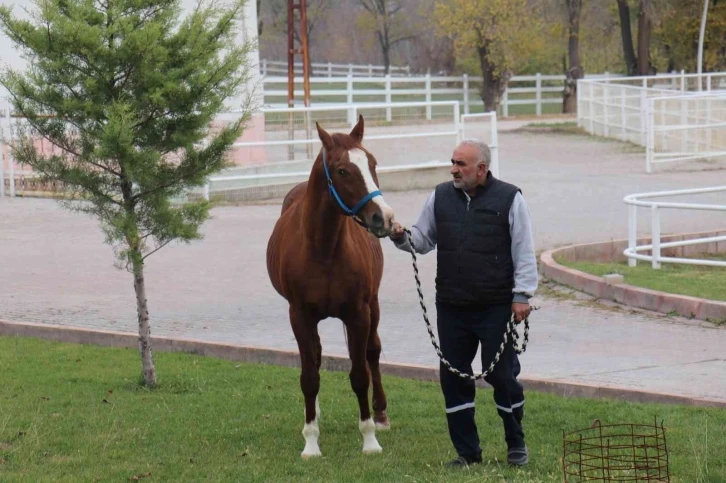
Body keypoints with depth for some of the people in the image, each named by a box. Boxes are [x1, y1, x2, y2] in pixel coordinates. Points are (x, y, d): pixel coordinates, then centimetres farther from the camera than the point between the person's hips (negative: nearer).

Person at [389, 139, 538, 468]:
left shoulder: (509, 199, -4)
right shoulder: (440, 197, 7)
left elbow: (524, 253, -4)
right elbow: (423, 240, 15)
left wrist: (522, 295, -8)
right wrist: (402, 237, -6)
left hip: (496, 308, -4)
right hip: (451, 308, 4)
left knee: (502, 375, 0)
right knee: (453, 378, 6)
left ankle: (516, 444, 19)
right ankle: (467, 452, 16)